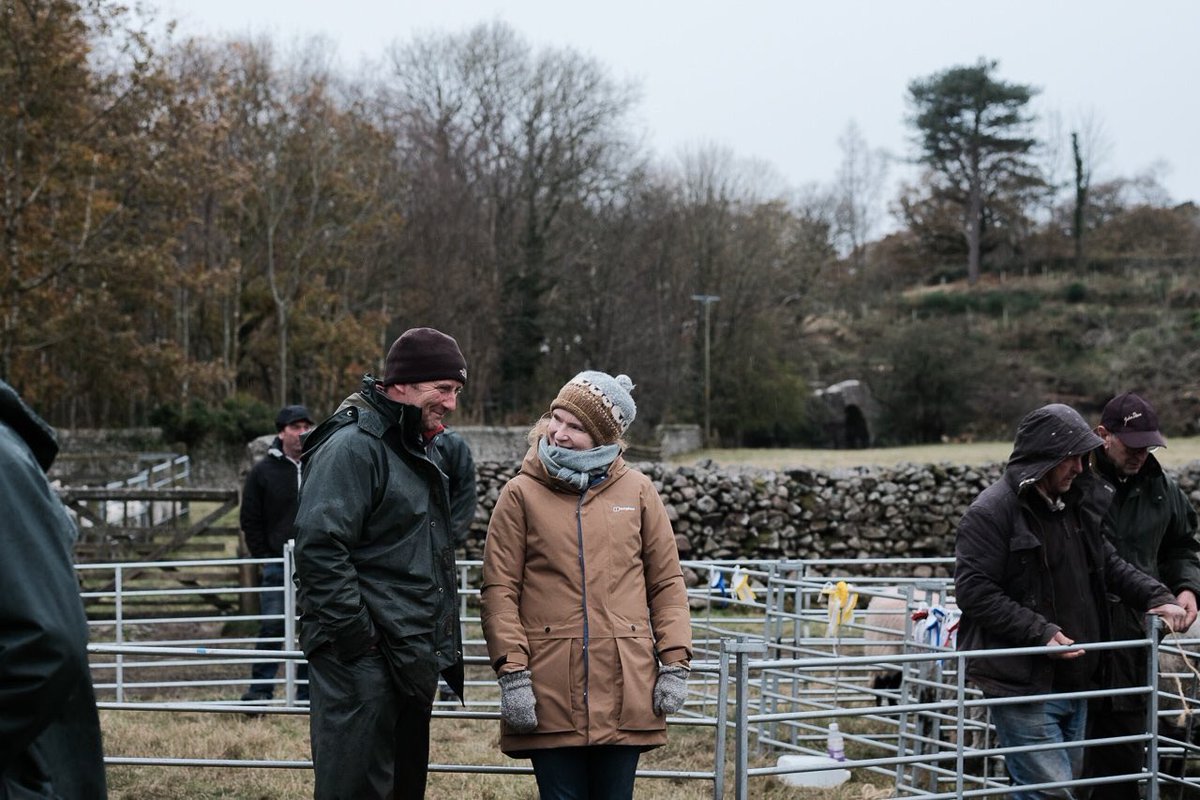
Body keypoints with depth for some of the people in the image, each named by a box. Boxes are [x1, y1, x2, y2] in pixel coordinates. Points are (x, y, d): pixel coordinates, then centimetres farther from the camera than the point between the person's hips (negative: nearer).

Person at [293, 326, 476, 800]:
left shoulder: (433, 449, 13)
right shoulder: (352, 446, -15)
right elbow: (318, 547, -22)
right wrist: (355, 633, -21)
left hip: (415, 657, 10)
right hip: (363, 659, -10)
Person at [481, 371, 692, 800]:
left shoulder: (637, 491, 7)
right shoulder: (520, 494, 3)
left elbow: (666, 583, 10)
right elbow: (500, 591, -1)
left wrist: (675, 663, 3)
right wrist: (512, 673, -9)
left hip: (625, 685, 1)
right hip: (550, 688, -1)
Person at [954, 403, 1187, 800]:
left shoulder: (1077, 503, 11)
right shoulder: (991, 511, -14)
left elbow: (1110, 564, 21)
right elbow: (973, 590, -19)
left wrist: (1156, 596, 3)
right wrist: (1041, 633, -23)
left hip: (1074, 679, 9)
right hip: (1022, 683, -9)